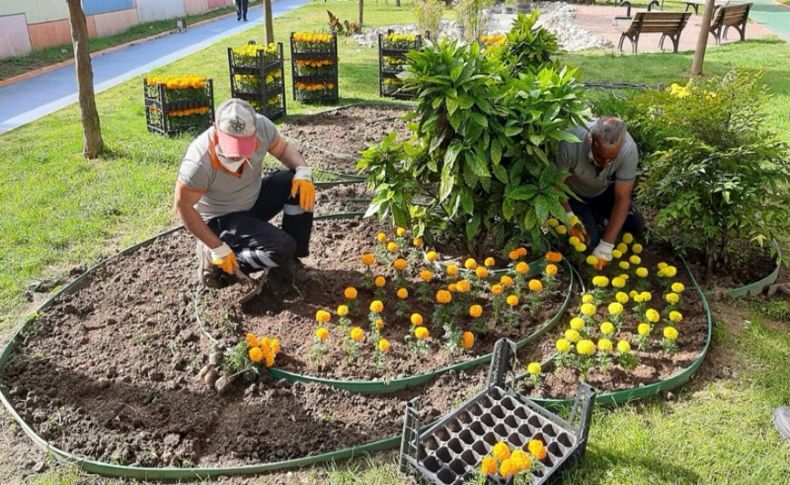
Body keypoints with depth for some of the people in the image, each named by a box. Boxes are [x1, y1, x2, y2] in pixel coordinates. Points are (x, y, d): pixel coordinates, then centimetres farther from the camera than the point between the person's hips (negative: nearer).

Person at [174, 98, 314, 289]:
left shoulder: (262, 126, -22)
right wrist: (218, 248, -21)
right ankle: (216, 263, -3)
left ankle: (290, 258, 0)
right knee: (281, 247, -25)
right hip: (221, 219, -6)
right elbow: (182, 206, -22)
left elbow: (284, 148, -2)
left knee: (300, 184, -16)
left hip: (254, 200, 6)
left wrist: (303, 170, -24)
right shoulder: (199, 162, -34)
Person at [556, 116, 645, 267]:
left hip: (605, 191, 2)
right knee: (588, 241, -16)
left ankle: (598, 215, 18)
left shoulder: (629, 149, -33)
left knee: (636, 226, -7)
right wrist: (569, 216, -32)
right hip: (574, 194, -2)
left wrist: (606, 246, -28)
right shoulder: (571, 143, -39)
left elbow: (622, 198, -26)